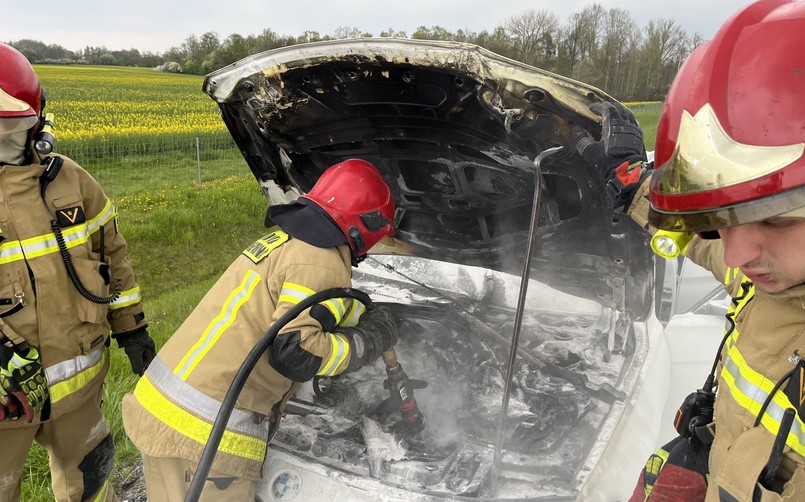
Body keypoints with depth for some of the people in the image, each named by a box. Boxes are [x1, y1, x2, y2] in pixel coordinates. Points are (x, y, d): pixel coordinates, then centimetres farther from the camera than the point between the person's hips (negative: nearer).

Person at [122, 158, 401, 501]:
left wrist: (370, 320, 33)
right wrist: (369, 341, -8)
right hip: (205, 430, -9)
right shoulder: (322, 264, -14)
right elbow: (293, 351, -21)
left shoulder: (286, 240, 15)